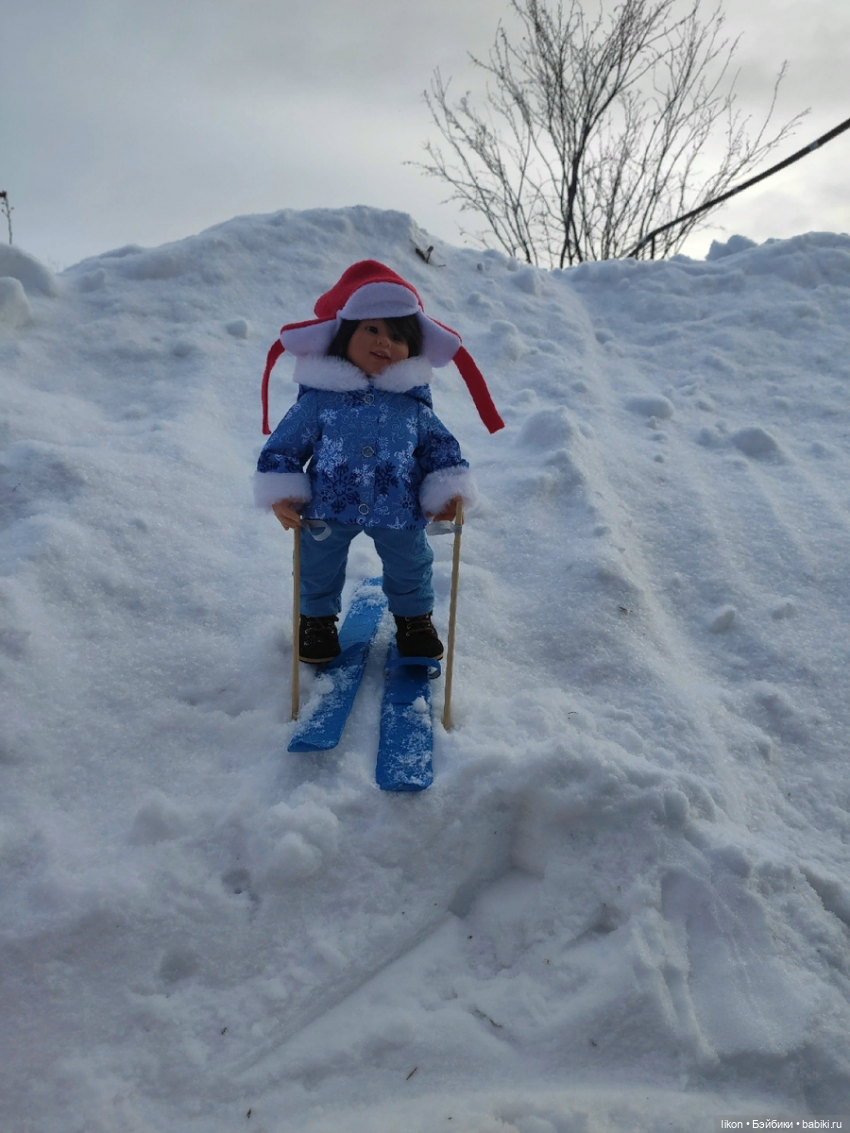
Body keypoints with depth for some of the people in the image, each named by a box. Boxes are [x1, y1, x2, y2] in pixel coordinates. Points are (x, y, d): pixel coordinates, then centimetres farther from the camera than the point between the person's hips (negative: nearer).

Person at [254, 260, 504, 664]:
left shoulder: (413, 404, -4)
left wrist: (448, 492, -6)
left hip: (399, 510, 1)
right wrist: (280, 494, -13)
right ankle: (318, 617, 46)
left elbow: (441, 448, 5)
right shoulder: (318, 399, -10)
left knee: (410, 563, 19)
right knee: (319, 566, 18)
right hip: (327, 509, -1)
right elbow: (282, 447, -4)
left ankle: (413, 616, 47)